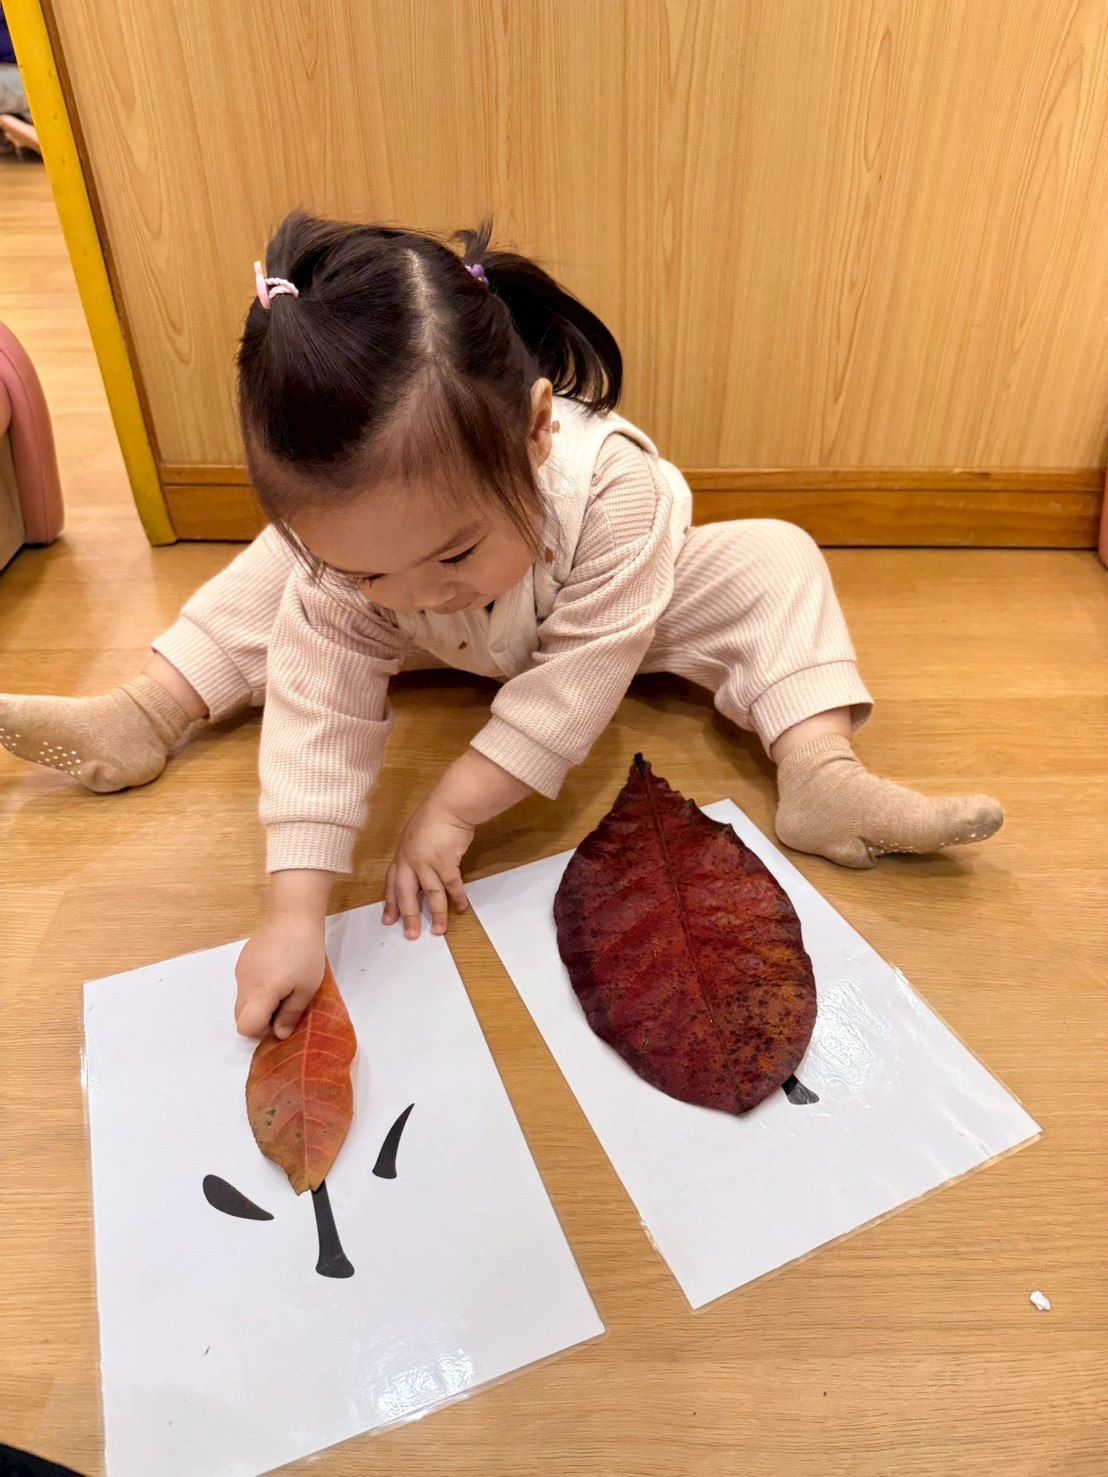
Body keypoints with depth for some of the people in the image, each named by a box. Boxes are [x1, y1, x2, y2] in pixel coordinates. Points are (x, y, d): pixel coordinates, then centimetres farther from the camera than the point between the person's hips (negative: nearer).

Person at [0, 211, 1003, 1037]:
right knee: (278, 575, -8)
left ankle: (821, 778, -23)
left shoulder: (614, 486, -44)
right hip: (465, 645, 2)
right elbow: (317, 708, -36)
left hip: (602, 615, -1)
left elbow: (576, 682, -39)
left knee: (775, 562, -21)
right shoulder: (336, 535, -34)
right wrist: (294, 912, -43)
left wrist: (453, 807, -39)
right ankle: (143, 719, 2)